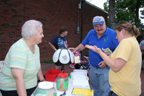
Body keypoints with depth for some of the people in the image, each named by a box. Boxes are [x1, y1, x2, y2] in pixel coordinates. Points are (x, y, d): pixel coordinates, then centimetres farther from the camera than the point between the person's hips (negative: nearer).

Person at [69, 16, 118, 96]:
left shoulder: (112, 34, -14)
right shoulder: (91, 33, 3)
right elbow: (84, 44, 13)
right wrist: (76, 49, -6)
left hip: (105, 68, -5)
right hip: (93, 67, 5)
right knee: (94, 89, 21)